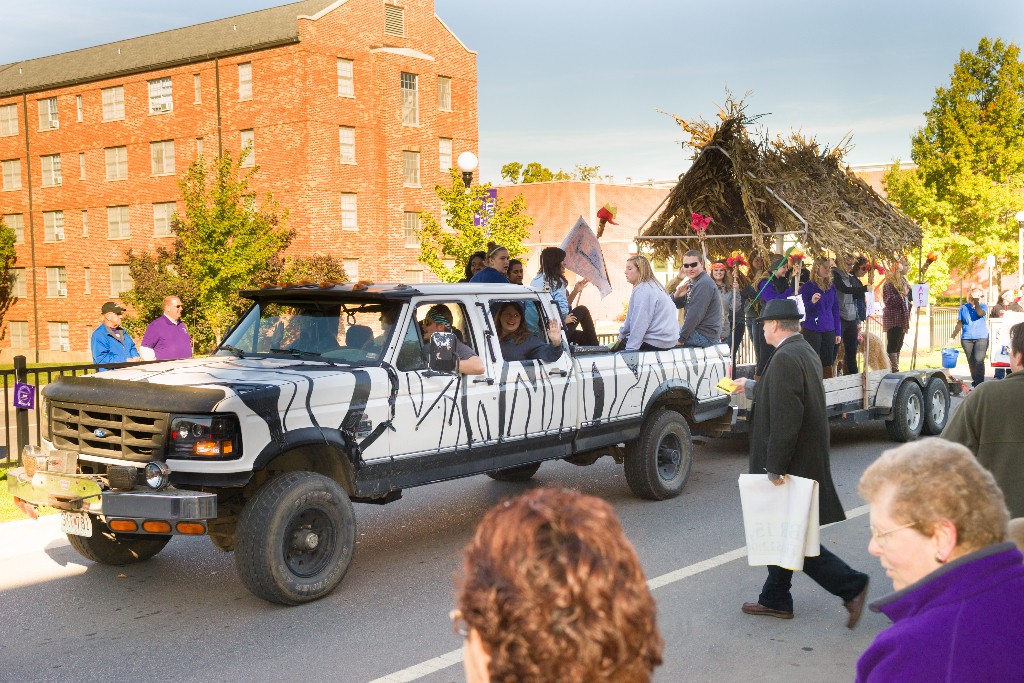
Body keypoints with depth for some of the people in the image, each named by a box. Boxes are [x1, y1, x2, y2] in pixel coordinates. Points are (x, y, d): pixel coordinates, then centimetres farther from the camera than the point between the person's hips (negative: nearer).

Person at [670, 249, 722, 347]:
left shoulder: (704, 284, -19)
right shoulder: (692, 282, 11)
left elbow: (695, 315, -22)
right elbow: (674, 305, 12)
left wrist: (680, 338, -16)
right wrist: (677, 295, -11)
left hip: (706, 335, -9)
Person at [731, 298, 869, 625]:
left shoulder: (785, 358, -21)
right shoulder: (805, 352, 11)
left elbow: (786, 417, -27)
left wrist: (775, 466, -23)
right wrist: (752, 387, 37)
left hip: (792, 462, -10)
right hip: (806, 459, 10)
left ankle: (851, 585, 1)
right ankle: (775, 599, 27)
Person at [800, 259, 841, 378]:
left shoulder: (831, 287, 11)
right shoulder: (807, 286, -4)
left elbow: (836, 310, 15)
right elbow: (801, 309, -6)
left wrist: (838, 332, 11)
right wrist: (812, 302, -26)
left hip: (829, 331, 5)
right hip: (812, 331, -5)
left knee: (828, 364, 8)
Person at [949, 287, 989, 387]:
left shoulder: (983, 306, 6)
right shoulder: (964, 308, 10)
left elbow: (980, 313, -18)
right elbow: (959, 324, 13)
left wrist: (976, 302, -11)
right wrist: (953, 336, 10)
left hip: (981, 338, -3)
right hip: (967, 338, 3)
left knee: (979, 360, -16)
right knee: (971, 362, 7)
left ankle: (979, 383, -15)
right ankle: (975, 381, 21)